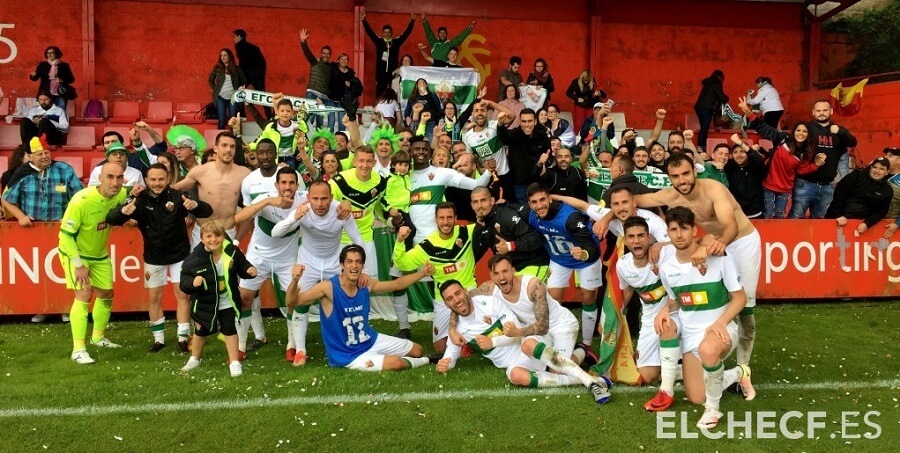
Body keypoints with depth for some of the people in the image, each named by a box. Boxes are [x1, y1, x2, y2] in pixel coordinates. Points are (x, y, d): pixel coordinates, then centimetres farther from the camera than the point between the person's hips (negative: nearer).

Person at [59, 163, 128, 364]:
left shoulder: (121, 195, -15)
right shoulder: (81, 200, -32)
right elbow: (66, 234, -25)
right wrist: (78, 265, -26)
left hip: (99, 254, 7)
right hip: (74, 253, -7)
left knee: (106, 294, 15)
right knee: (84, 295, -17)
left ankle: (98, 337, 36)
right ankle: (78, 350, -11)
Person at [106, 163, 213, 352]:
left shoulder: (177, 196, -16)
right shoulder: (140, 200, -14)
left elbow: (208, 211, -21)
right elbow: (111, 219, -20)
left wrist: (195, 205, -45)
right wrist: (123, 211, -44)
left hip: (180, 253, -1)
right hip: (153, 256, 1)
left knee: (182, 294, 0)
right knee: (155, 297, 9)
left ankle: (183, 338, 10)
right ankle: (158, 338, 22)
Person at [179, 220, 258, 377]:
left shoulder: (232, 252, -16)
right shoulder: (194, 258, -22)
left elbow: (242, 267, 2)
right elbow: (183, 283, -17)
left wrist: (249, 270, -19)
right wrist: (192, 283, -38)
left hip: (227, 302, 0)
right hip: (204, 304, 0)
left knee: (230, 330, 7)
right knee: (201, 331, 20)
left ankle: (234, 362, 22)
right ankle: (195, 359, 45)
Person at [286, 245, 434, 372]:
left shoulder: (366, 285, -6)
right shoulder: (328, 287, -24)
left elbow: (397, 284, 11)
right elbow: (293, 302, -30)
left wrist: (422, 273, 3)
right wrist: (294, 281, -49)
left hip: (371, 340, 7)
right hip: (347, 355, -7)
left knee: (417, 351, 14)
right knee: (395, 363, -25)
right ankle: (424, 361, 7)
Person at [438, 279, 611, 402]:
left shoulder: (489, 302, -7)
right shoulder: (457, 329, 5)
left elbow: (517, 332, -8)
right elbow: (449, 359, 10)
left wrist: (492, 342, -19)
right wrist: (443, 365, -12)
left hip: (531, 346, -2)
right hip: (514, 364, 2)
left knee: (528, 345, -40)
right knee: (516, 375, -36)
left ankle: (592, 381, -43)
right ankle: (580, 380, -33)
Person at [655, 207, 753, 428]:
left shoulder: (719, 258, -15)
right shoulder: (666, 268, -2)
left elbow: (740, 298, -10)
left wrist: (719, 324, -24)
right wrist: (665, 310, -7)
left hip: (721, 329, -5)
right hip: (690, 335, 5)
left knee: (708, 349, -41)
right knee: (696, 399, 1)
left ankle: (713, 408, -16)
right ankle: (737, 374, 29)